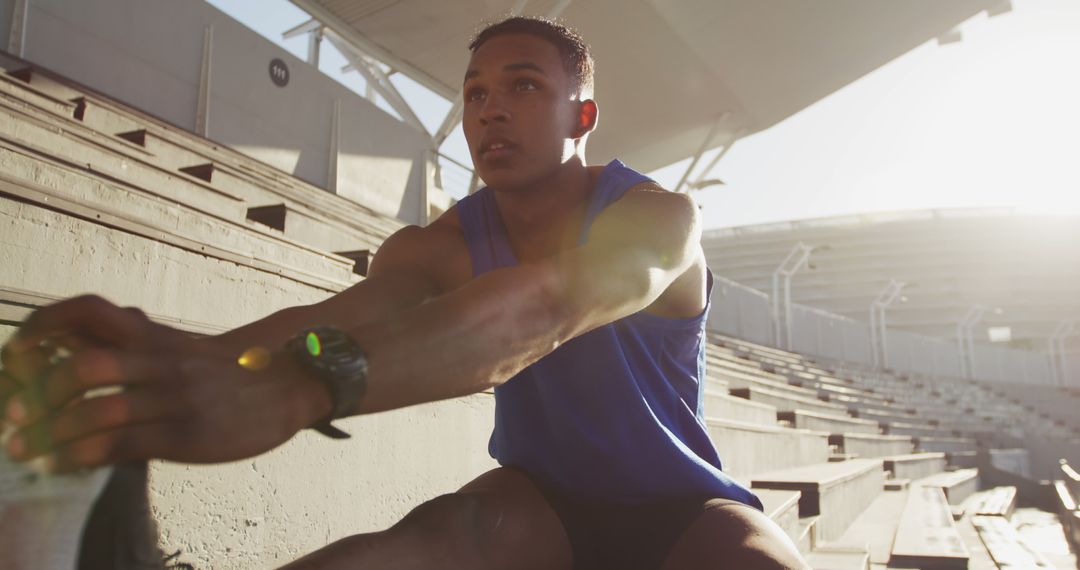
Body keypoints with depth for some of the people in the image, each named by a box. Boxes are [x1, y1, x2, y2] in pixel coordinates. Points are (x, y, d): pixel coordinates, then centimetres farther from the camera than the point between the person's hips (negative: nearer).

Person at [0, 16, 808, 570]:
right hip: (542, 502, 2)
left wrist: (295, 387, -59)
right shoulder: (445, 245, -7)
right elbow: (337, 313, -28)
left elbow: (545, 305, -42)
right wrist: (197, 361, -52)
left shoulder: (659, 217, -19)